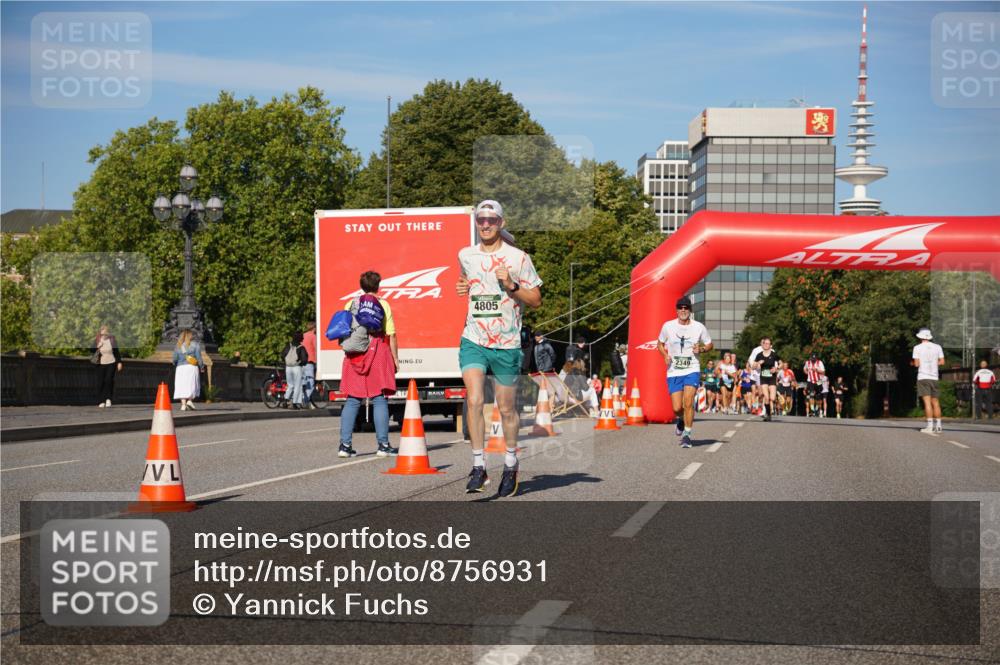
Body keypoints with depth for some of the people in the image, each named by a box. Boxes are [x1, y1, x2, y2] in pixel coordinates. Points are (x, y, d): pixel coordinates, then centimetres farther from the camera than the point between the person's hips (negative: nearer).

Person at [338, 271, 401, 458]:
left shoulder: (350, 304, 11)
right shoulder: (382, 304, 2)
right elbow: (391, 335, -2)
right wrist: (395, 359, 3)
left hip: (354, 356, 3)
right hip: (377, 354, -3)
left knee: (352, 400, 6)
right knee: (380, 400, -1)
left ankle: (345, 445, 1)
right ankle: (383, 445, -3)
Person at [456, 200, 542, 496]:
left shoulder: (518, 258, -4)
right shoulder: (465, 255, 7)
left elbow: (535, 299, 0)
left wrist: (511, 285, -16)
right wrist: (463, 288, 5)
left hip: (507, 344, -2)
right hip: (473, 341, 2)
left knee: (506, 409, 7)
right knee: (474, 400, -16)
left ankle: (511, 465, 27)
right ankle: (478, 467, -10)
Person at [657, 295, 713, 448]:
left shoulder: (699, 327, -1)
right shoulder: (668, 326, 0)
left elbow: (709, 344, 13)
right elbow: (660, 343, 14)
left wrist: (701, 349, -9)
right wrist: (665, 355, -5)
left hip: (692, 371, -1)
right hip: (673, 372, 1)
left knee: (688, 403, -16)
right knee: (677, 408, -3)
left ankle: (686, 434, -3)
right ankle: (681, 420, 34)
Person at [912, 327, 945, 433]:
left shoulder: (917, 348, -2)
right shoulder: (937, 347, 8)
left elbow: (916, 364, -5)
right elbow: (942, 361, 6)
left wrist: (913, 363, 16)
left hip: (923, 377, -4)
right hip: (934, 377, 4)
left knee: (927, 402, -9)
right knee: (935, 402, 11)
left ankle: (930, 426, -16)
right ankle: (938, 425, 10)